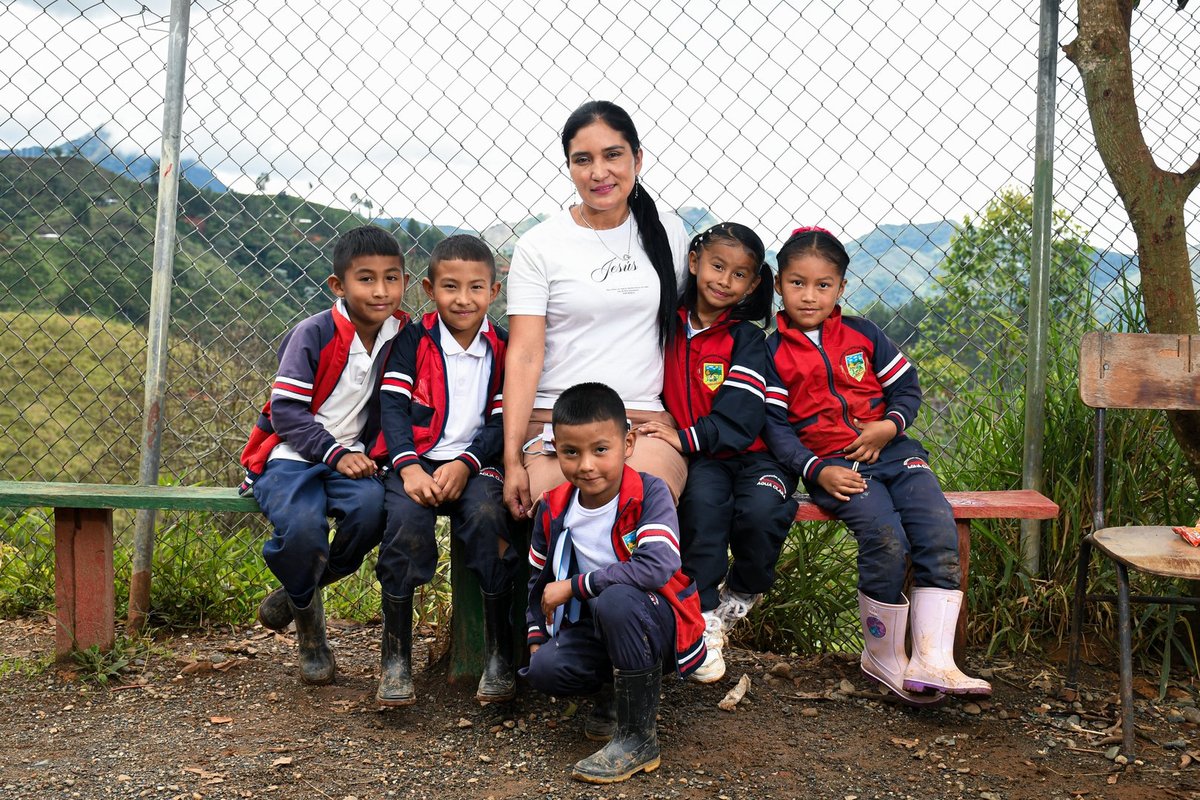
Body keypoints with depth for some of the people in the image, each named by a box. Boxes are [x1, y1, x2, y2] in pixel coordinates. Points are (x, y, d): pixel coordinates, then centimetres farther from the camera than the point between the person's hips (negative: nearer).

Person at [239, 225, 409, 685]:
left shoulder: (402, 336, 1)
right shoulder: (314, 334, -11)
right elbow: (286, 410, -13)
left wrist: (370, 455, -9)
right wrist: (336, 453, -20)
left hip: (351, 460, 3)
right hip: (291, 456, -3)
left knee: (372, 506, -30)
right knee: (301, 525, -33)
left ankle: (298, 591, -1)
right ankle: (307, 616, 2)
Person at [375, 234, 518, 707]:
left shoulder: (501, 348, 8)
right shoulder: (414, 340, 6)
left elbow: (503, 421, 2)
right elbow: (393, 406, -2)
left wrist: (465, 464, -15)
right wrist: (409, 467, -18)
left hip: (474, 464, 0)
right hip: (416, 460, 0)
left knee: (488, 515, -31)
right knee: (407, 519, -30)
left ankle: (498, 655, -17)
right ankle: (395, 658, -16)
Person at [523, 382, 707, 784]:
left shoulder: (650, 493, -20)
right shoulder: (553, 510, -3)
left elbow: (656, 567, -36)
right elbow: (540, 578, 13)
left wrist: (575, 586, -28)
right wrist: (537, 634, 3)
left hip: (655, 621, -5)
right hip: (595, 626, 5)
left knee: (616, 599, -37)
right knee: (544, 670, -23)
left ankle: (638, 738, -21)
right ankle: (616, 693, 12)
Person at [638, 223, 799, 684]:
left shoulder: (746, 338, -2)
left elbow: (741, 418, -12)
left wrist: (686, 437, -23)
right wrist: (645, 427, -6)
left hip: (750, 455, -1)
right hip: (695, 459, 1)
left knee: (763, 510, -30)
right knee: (704, 499, -32)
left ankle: (738, 598, 1)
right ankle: (702, 618, -20)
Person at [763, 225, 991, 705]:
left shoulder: (862, 334, 13)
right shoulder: (773, 353, 5)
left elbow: (907, 386, 15)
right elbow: (774, 426, 0)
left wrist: (890, 426, -7)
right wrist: (817, 470, -14)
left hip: (891, 451, 4)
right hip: (831, 465, -4)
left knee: (940, 531, -21)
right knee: (885, 537, -28)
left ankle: (932, 661, -19)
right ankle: (883, 658, -7)